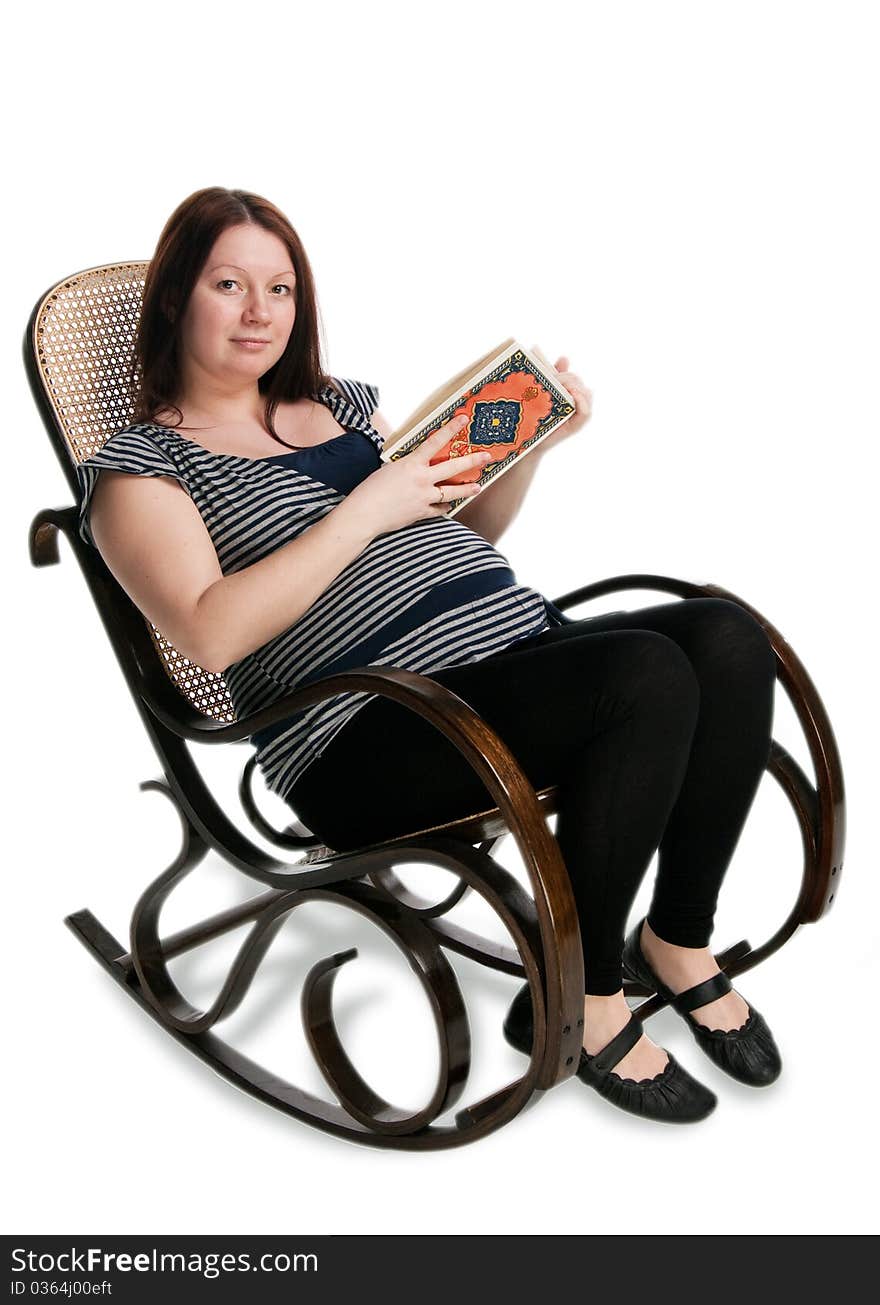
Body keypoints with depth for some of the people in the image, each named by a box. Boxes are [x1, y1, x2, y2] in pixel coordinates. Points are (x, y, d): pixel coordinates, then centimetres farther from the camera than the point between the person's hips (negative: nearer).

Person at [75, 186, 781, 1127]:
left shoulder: (342, 404, 25)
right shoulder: (141, 465, 5)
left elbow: (468, 529, 32)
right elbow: (211, 632, -13)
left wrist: (530, 445, 13)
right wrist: (367, 510, -14)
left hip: (523, 650, 7)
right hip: (370, 735, -7)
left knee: (727, 635, -18)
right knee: (648, 675, -29)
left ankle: (677, 940, -1)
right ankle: (582, 1001, -11)